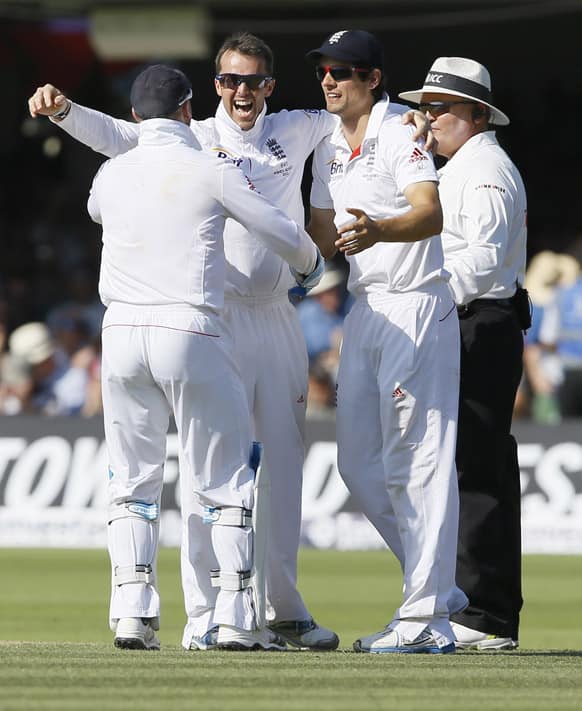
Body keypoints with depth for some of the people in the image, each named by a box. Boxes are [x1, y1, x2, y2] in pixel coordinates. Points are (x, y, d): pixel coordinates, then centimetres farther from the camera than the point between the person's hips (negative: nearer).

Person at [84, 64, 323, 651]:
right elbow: (283, 234, 2)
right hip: (190, 332, -3)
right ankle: (235, 615, 0)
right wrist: (311, 267, 24)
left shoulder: (111, 174, 10)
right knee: (225, 476, 5)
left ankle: (131, 610, 1)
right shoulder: (210, 172, -2)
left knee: (131, 479, 11)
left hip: (121, 332, 4)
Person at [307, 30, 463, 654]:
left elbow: (431, 212, -28)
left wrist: (380, 231, -46)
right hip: (364, 309, 9)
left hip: (417, 305, -9)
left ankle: (425, 619, -12)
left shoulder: (400, 133, -12)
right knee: (359, 463, 9)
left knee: (417, 460, -11)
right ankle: (438, 588, 19)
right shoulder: (329, 149, 14)